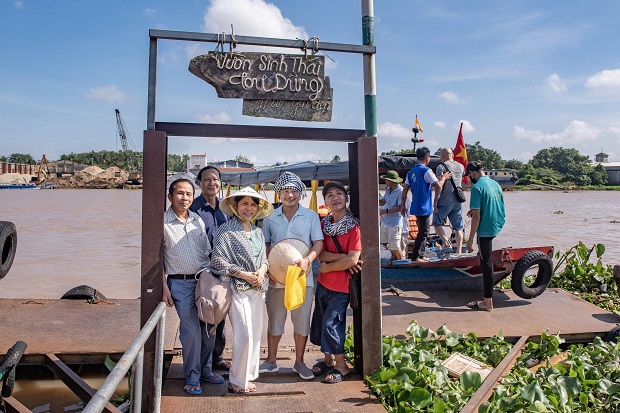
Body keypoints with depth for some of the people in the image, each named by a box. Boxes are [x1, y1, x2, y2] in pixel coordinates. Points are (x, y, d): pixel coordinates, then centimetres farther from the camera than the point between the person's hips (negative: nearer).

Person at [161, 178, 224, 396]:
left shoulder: (198, 220, 9)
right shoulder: (163, 222, -5)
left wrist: (210, 276, 6)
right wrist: (164, 287, -8)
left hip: (203, 279, 5)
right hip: (180, 282, -4)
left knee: (209, 327, 9)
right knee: (191, 330, -3)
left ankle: (205, 369, 28)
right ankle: (192, 377, 16)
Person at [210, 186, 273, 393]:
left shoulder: (258, 232, 12)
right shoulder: (226, 230, -8)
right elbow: (217, 261, -13)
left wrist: (262, 270, -5)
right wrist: (244, 275, -15)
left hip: (257, 289, 7)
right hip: (237, 289, -6)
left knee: (256, 334, 10)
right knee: (244, 335, -9)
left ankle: (248, 375, 27)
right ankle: (237, 381, 10)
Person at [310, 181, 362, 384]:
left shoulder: (354, 226, -13)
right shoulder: (323, 224, 5)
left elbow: (353, 260, -20)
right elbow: (320, 254, -4)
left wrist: (326, 267, -9)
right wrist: (342, 257, -19)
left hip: (341, 285, -6)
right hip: (323, 282, 6)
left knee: (330, 323, -6)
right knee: (320, 321, 13)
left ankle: (342, 367, 15)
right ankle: (328, 360, 34)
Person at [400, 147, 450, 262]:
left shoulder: (411, 172, 10)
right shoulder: (426, 171, -13)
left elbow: (405, 190, 9)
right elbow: (438, 186, -16)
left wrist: (403, 206, 14)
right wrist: (443, 178, 3)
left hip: (416, 207, 8)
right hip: (424, 207, -8)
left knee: (423, 231, 18)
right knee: (423, 233, -1)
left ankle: (420, 256, 23)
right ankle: (416, 257, 0)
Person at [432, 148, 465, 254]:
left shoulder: (441, 167, -8)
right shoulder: (460, 166, 10)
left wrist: (435, 201, -12)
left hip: (444, 201, -5)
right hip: (458, 201, 5)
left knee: (437, 223, 9)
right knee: (458, 227, 8)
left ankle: (447, 243, -9)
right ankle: (459, 250, 5)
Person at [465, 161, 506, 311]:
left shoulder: (477, 187, -17)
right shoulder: (495, 184, 8)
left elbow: (476, 217, -20)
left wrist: (470, 240, -15)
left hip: (486, 229, -8)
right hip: (498, 224, 8)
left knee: (486, 263, -1)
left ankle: (488, 302, 8)